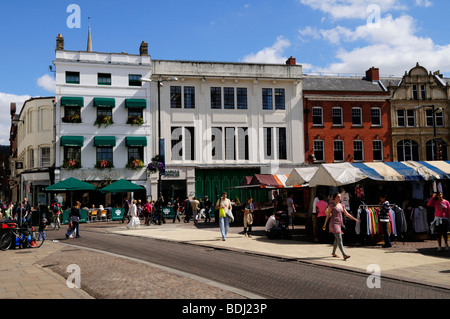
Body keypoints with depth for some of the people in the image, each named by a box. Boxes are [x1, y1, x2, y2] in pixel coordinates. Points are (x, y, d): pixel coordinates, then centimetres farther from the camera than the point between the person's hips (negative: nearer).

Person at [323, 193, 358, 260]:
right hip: (334, 223, -7)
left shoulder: (341, 205, 11)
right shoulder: (331, 205, -7)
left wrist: (354, 219, 6)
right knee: (340, 239, -16)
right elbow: (328, 215, -3)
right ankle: (344, 255, -23)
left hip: (340, 224, 7)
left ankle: (333, 253, 31)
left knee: (337, 239, 15)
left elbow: (347, 214, 14)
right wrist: (325, 224, 0)